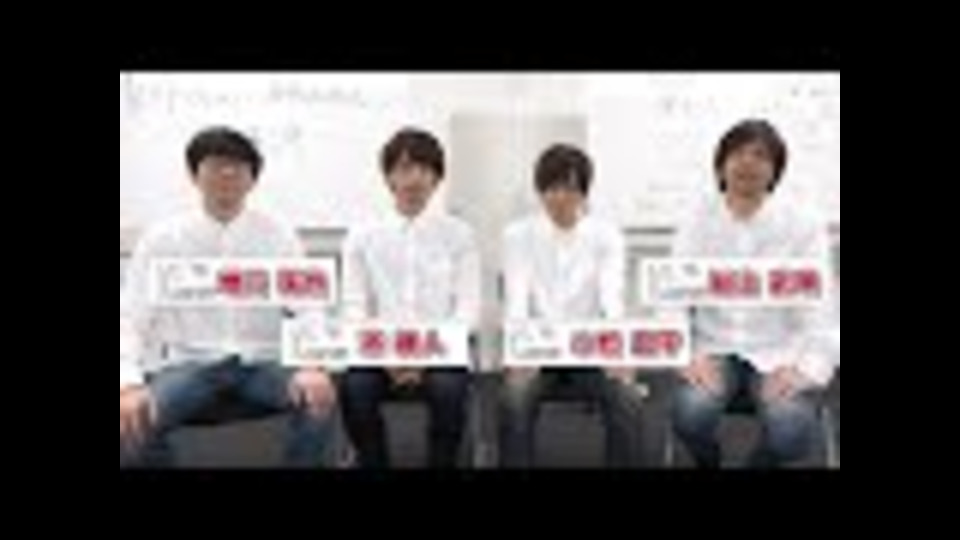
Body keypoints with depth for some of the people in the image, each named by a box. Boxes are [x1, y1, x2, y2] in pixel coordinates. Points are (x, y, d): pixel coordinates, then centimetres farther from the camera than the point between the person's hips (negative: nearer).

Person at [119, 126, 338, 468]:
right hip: (188, 364, 0)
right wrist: (130, 385, -21)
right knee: (132, 417, -29)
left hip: (260, 364, 1)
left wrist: (312, 367, -23)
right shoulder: (161, 240, 2)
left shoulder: (278, 237, 4)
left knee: (319, 396, -28)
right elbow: (133, 321, -1)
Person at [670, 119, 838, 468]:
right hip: (714, 350, 1)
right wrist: (690, 356, -17)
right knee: (690, 415, -30)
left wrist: (800, 367, -17)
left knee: (791, 431, -29)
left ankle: (759, 464, 9)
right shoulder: (698, 224, 2)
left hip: (779, 353, 0)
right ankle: (710, 462, 7)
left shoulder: (803, 227, 0)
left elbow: (816, 306, -2)